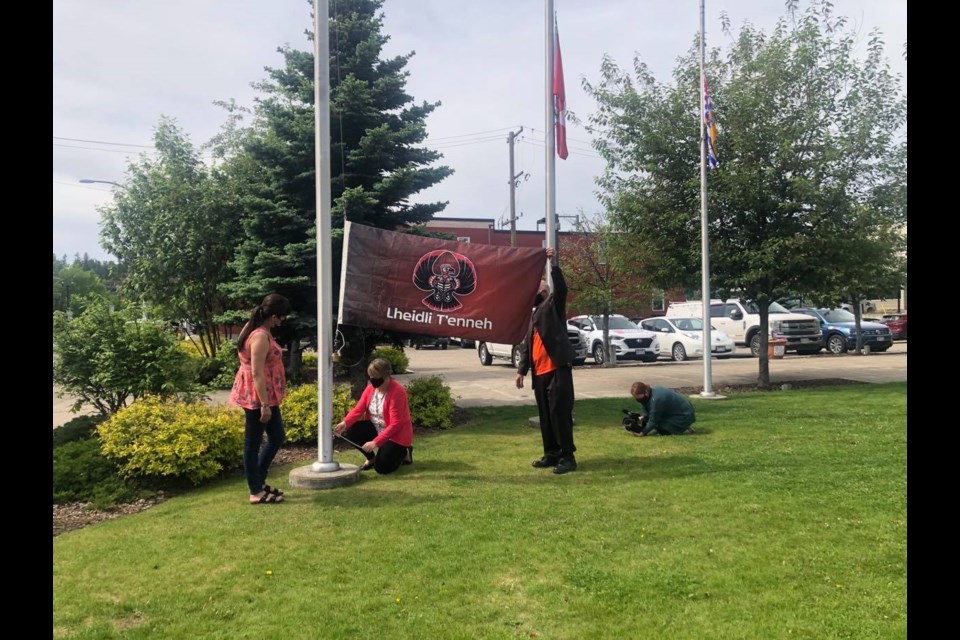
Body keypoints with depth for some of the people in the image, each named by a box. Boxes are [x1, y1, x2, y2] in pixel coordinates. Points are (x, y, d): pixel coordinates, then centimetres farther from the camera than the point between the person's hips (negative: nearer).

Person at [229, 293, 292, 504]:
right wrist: (264, 405, -23)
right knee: (253, 443, 2)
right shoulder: (261, 336, -22)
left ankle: (258, 481, 28)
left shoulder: (255, 328, 9)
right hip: (257, 398, -10)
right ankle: (256, 492, 13)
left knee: (277, 437, 18)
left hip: (265, 396, 10)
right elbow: (257, 374, -25)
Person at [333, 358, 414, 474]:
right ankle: (371, 458, 7)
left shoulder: (397, 392, -26)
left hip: (396, 435, -7)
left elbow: (395, 424, -28)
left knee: (381, 467, -17)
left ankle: (403, 452, 14)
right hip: (376, 429, 7)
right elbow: (358, 409, -8)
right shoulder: (371, 388, -4)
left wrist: (376, 442, -33)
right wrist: (344, 423, -28)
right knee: (350, 431, -16)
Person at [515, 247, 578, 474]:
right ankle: (551, 454, 20)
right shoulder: (533, 315, 21)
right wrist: (522, 370, 16)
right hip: (539, 372, 8)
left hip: (557, 369, -8)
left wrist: (553, 264, -29)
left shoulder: (554, 305, 2)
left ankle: (568, 457, -2)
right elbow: (526, 344, 21)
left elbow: (561, 287, -19)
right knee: (545, 416, 11)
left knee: (560, 413, -7)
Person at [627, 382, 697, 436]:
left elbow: (653, 420, -25)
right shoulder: (650, 393, -4)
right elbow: (647, 412, 4)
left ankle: (686, 430, -2)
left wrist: (643, 432, -21)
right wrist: (643, 417, -16)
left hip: (685, 415, -10)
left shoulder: (656, 399, -33)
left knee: (662, 430, -16)